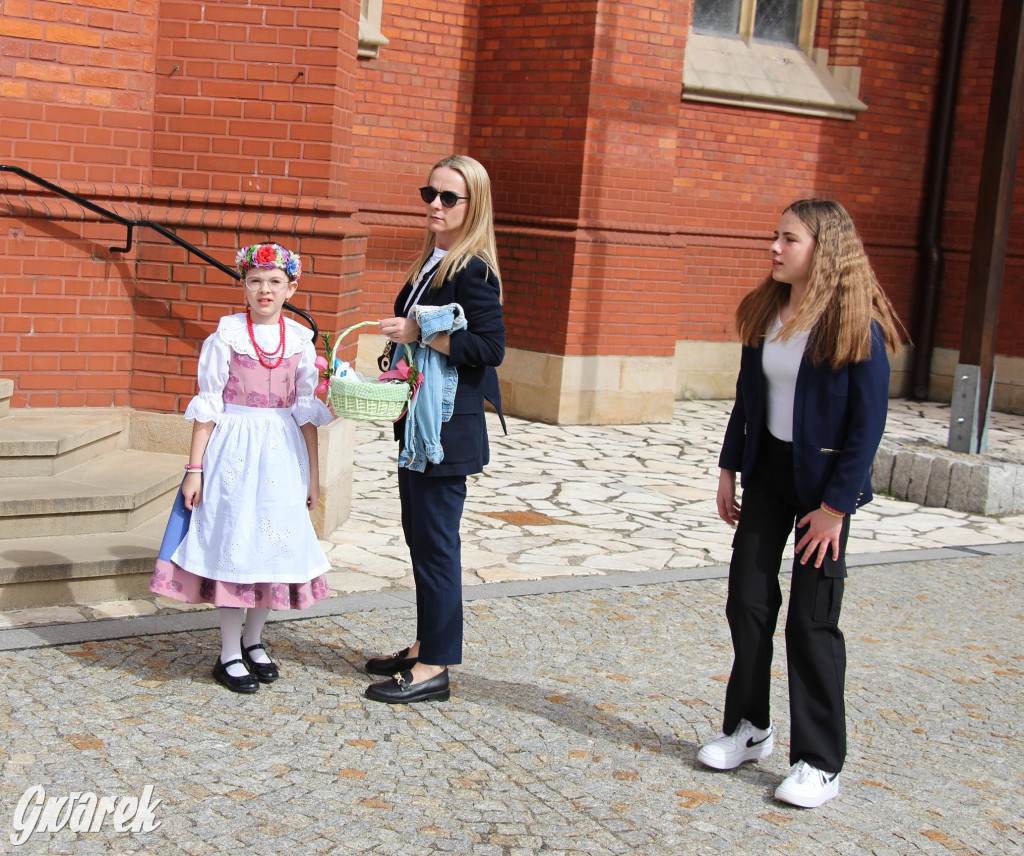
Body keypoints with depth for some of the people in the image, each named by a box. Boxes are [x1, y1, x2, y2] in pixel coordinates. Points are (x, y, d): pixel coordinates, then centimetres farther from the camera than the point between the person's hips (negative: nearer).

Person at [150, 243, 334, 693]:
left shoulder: (300, 339, 3)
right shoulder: (227, 334, -6)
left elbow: (306, 410, 8)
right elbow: (207, 404, -4)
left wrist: (312, 472, 8)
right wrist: (194, 468, -6)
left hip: (283, 453, 3)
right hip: (234, 449, -3)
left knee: (274, 540, 7)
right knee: (234, 541, 0)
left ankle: (254, 640, 25)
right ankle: (229, 654, 11)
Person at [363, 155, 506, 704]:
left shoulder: (473, 270, -14)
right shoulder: (430, 263, 14)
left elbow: (490, 347, -22)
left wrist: (418, 333, -20)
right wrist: (398, 353, 10)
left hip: (448, 426, -10)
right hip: (418, 419, 10)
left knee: (436, 541, -4)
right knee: (419, 535, 15)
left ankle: (434, 669, 4)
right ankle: (425, 647, 27)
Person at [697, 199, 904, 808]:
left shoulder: (857, 324, -15)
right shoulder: (766, 312, 3)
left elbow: (870, 420, -15)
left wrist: (835, 505, -16)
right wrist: (730, 469, 10)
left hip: (824, 477, -6)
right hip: (768, 467, 6)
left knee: (813, 618, -2)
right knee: (748, 600, 8)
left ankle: (820, 762, 10)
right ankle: (750, 728, 26)